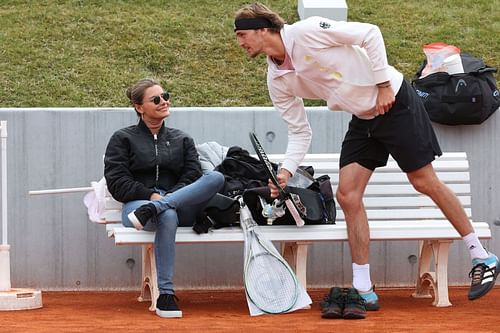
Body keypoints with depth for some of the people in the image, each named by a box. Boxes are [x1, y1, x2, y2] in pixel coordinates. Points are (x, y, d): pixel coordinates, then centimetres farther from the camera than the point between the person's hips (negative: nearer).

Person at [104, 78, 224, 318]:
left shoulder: (181, 140, 26)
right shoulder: (123, 139, 16)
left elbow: (193, 176, 11)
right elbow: (116, 182, 3)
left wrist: (171, 196, -10)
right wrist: (150, 195, -12)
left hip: (180, 205, 3)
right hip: (137, 204, -3)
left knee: (216, 177, -27)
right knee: (167, 216, -42)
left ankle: (153, 211, -39)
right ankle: (165, 295, -44)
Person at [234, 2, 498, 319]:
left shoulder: (306, 32, -21)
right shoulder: (277, 81, 1)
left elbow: (370, 33, -19)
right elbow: (300, 132, 6)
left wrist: (384, 85, -19)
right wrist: (286, 171, -9)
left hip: (394, 101, -7)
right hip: (363, 119, 7)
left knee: (425, 182, -4)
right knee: (348, 195, -4)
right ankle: (364, 292, 0)